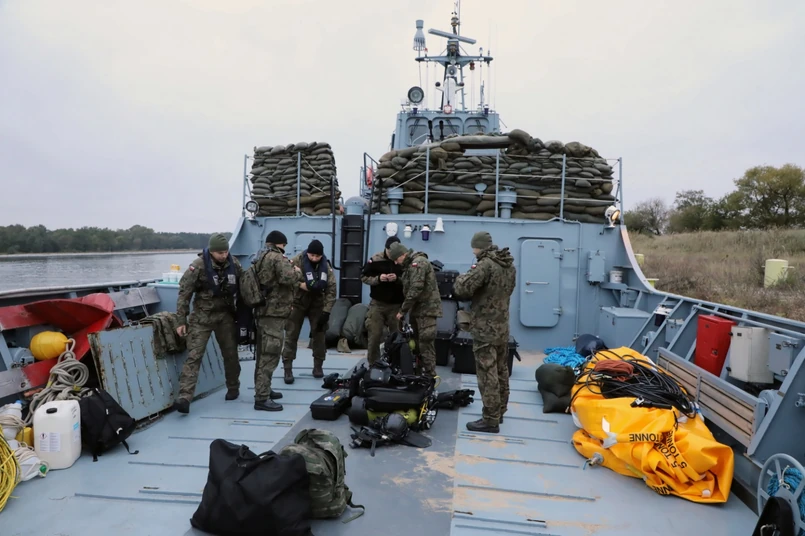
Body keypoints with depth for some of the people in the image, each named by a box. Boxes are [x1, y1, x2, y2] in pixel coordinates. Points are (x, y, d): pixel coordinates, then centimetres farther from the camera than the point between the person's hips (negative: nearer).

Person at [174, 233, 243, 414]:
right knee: (194, 356, -9)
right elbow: (184, 293, -11)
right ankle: (184, 397, -11)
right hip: (202, 317, -3)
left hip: (226, 315, 4)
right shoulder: (198, 265, -15)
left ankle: (233, 388, 31)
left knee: (230, 354, 12)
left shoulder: (234, 264, -3)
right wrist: (181, 321, -12)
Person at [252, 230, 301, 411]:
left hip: (263, 310, 10)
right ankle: (261, 398, -9)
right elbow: (288, 277, -26)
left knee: (264, 353, 18)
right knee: (270, 355, -9)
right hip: (274, 312, -10)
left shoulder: (261, 258, 18)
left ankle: (263, 390, 29)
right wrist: (297, 272, -5)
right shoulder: (277, 257, -11)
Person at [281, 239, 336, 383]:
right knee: (291, 335, -2)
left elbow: (331, 289, -8)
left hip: (317, 303, 2)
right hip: (297, 302, -2)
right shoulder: (297, 261, -16)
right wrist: (298, 284, -31)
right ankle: (288, 369, 4)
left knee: (319, 335, 2)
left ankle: (318, 367, 17)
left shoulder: (326, 266, -8)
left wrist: (326, 310, -14)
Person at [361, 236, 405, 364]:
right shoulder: (375, 260, -4)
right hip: (378, 304, 0)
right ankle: (372, 363, 14)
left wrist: (398, 279, -20)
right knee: (375, 335, 0)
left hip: (396, 305, 0)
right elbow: (364, 277, 1)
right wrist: (378, 278, -15)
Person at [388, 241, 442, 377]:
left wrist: (402, 310, -18)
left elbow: (415, 290, -23)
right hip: (418, 309, 10)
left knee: (425, 344, -9)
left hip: (426, 309, -10)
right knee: (417, 342, 14)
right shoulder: (411, 264, 16)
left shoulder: (418, 263, -17)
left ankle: (429, 375, -4)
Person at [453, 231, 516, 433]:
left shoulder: (486, 265, -18)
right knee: (501, 371, 17)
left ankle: (490, 420, 1)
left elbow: (461, 289, -21)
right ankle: (499, 411, 29)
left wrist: (464, 277, 1)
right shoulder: (509, 265, 10)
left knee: (487, 375, -4)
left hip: (485, 328, -9)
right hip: (502, 326, 9)